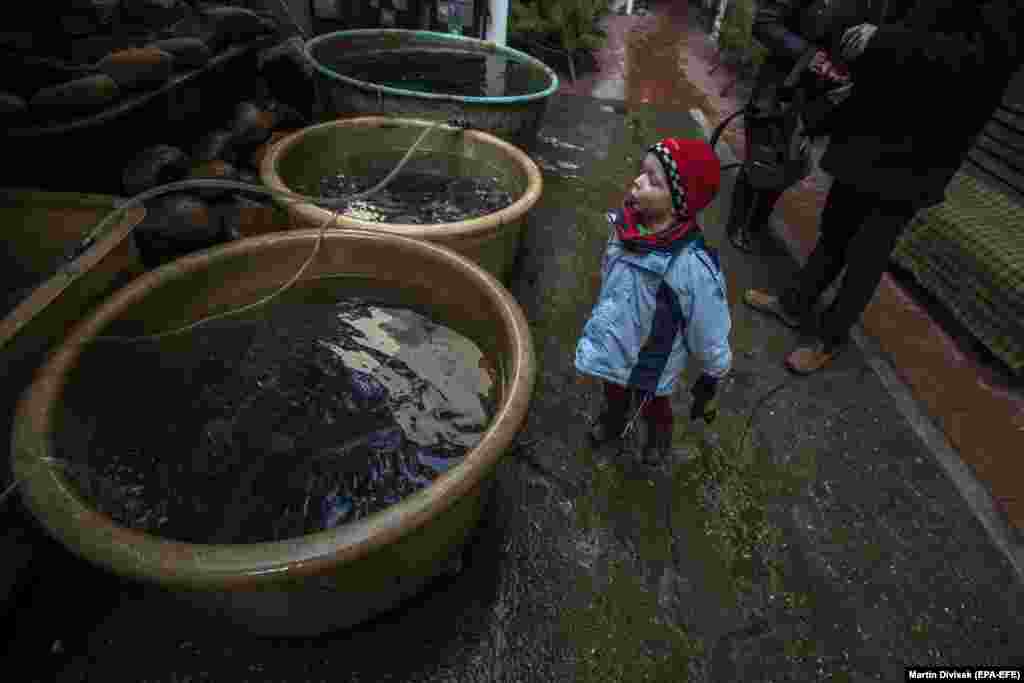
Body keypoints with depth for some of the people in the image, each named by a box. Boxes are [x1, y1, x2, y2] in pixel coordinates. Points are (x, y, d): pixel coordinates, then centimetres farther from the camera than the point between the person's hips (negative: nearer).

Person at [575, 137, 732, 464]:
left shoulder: (692, 265, -35)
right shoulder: (625, 224, -19)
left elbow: (710, 335, -21)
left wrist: (710, 382, -8)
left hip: (651, 365, -4)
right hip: (613, 350, 4)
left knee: (653, 408, 28)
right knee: (614, 395, 33)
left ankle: (659, 437, 62)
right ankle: (613, 419, 66)